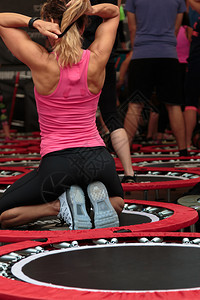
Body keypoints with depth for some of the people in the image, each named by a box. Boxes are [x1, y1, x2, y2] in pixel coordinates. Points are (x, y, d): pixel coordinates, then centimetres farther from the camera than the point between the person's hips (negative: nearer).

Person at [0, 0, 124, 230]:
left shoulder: (42, 63, -13)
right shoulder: (96, 60, -4)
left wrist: (34, 22, -15)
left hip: (57, 163, -3)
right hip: (98, 158, 3)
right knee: (116, 202, 36)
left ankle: (61, 204, -6)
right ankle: (97, 195, 0)